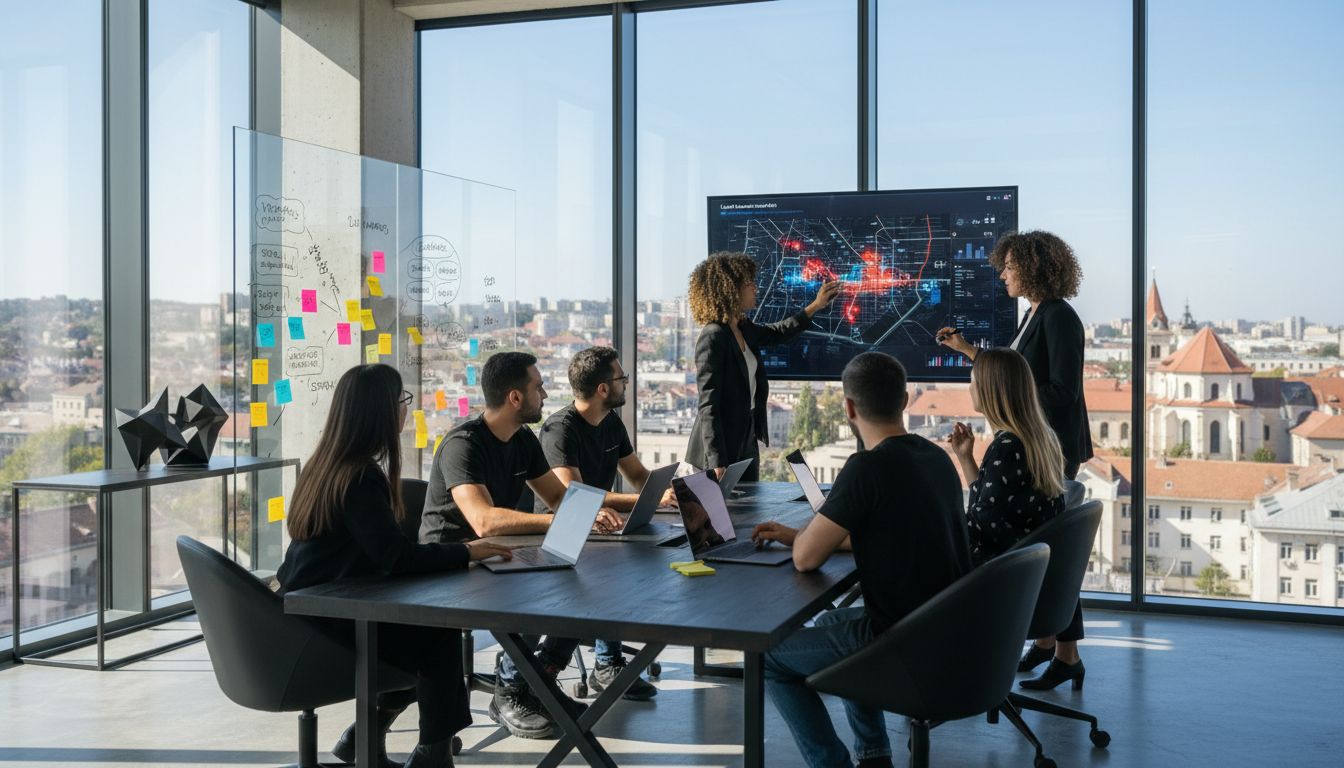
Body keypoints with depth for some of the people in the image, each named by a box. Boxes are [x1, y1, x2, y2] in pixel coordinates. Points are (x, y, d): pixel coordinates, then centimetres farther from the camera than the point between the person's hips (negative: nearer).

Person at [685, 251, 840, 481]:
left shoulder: (743, 329, 6)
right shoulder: (713, 337, -19)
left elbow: (777, 332, 31)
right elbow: (708, 406, -22)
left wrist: (815, 306, 30)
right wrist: (717, 464, -25)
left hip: (748, 439, 9)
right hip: (723, 446, -9)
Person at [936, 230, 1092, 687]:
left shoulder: (1060, 319, -16)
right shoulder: (1033, 316, 13)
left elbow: (1064, 392, -21)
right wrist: (966, 350, 18)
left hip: (1053, 448, -9)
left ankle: (1067, 652, 9)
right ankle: (1044, 638, 25)